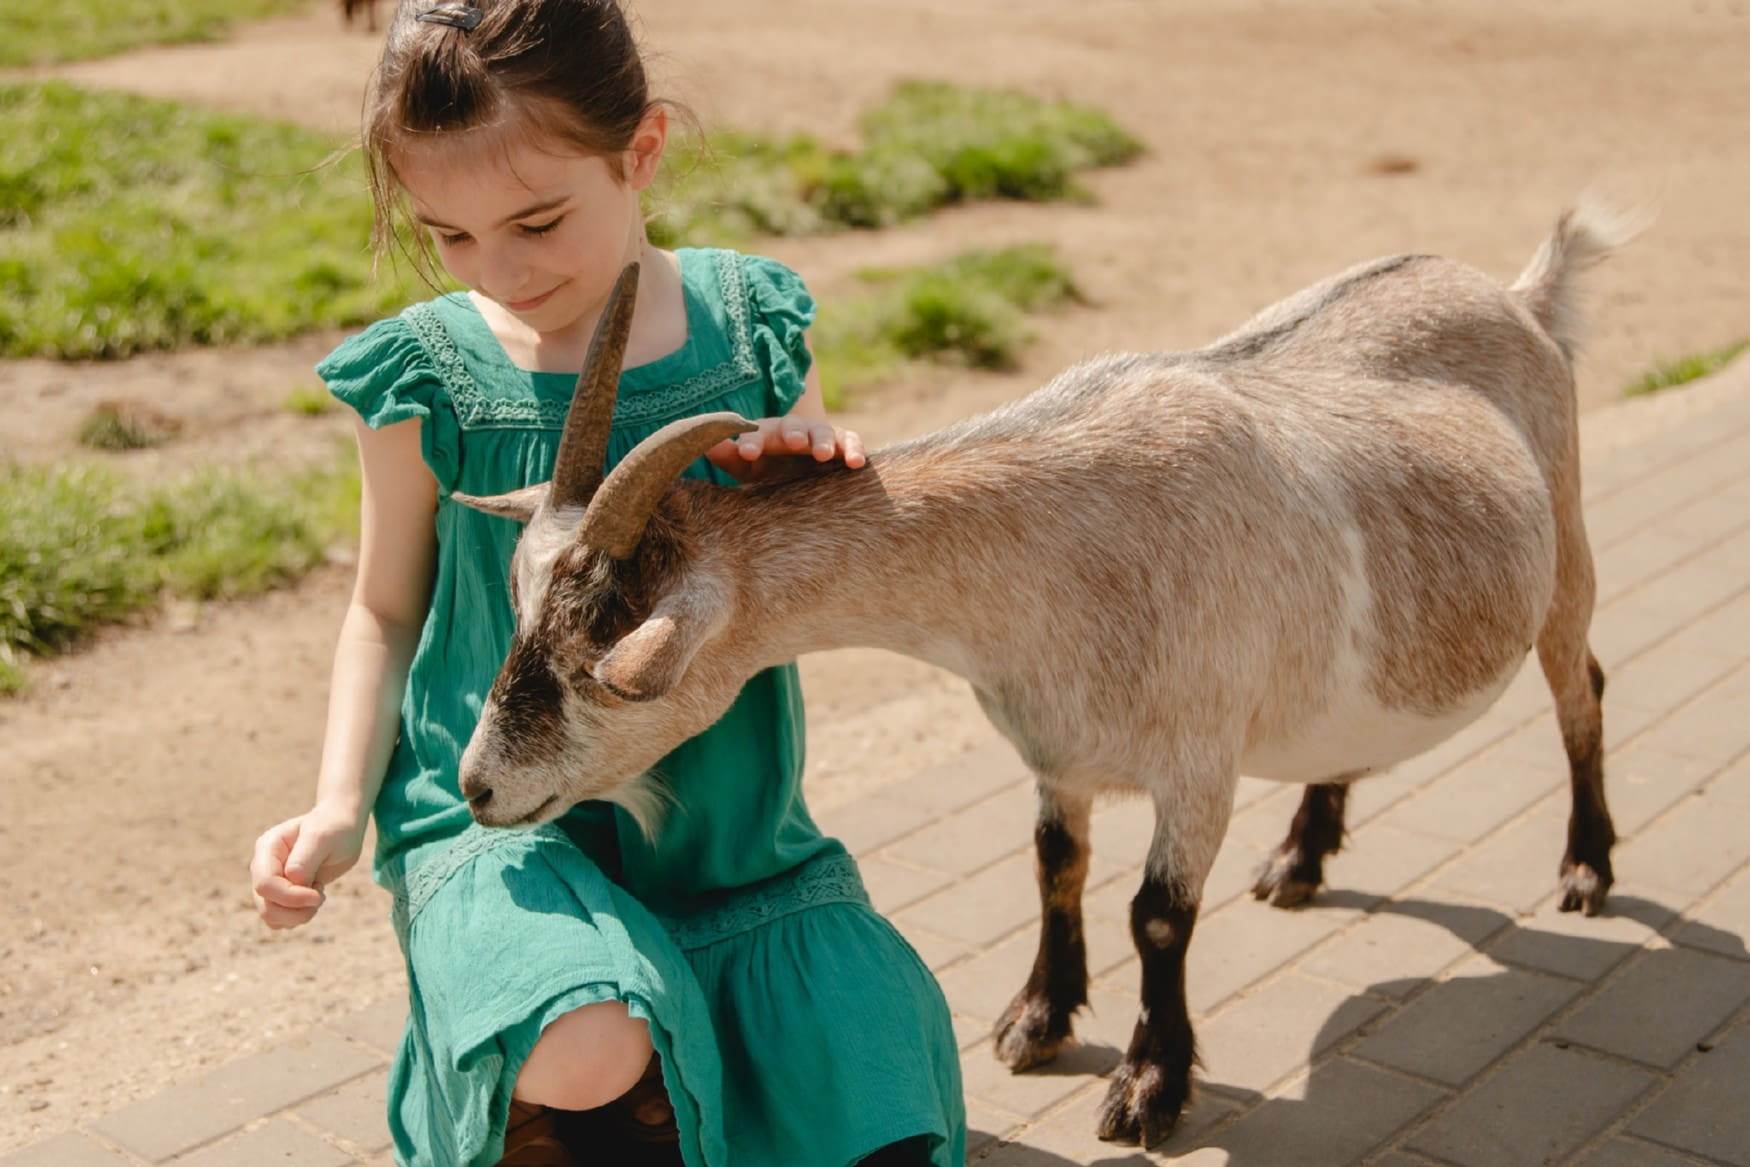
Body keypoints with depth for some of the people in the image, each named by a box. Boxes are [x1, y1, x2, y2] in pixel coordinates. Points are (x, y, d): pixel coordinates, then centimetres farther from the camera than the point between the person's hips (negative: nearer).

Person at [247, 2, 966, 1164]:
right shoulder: (431, 377, -8)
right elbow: (387, 611, 7)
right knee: (586, 1059, -32)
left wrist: (814, 475, -14)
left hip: (731, 827, 3)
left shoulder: (748, 324, -3)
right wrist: (341, 805, -6)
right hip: (503, 817, -2)